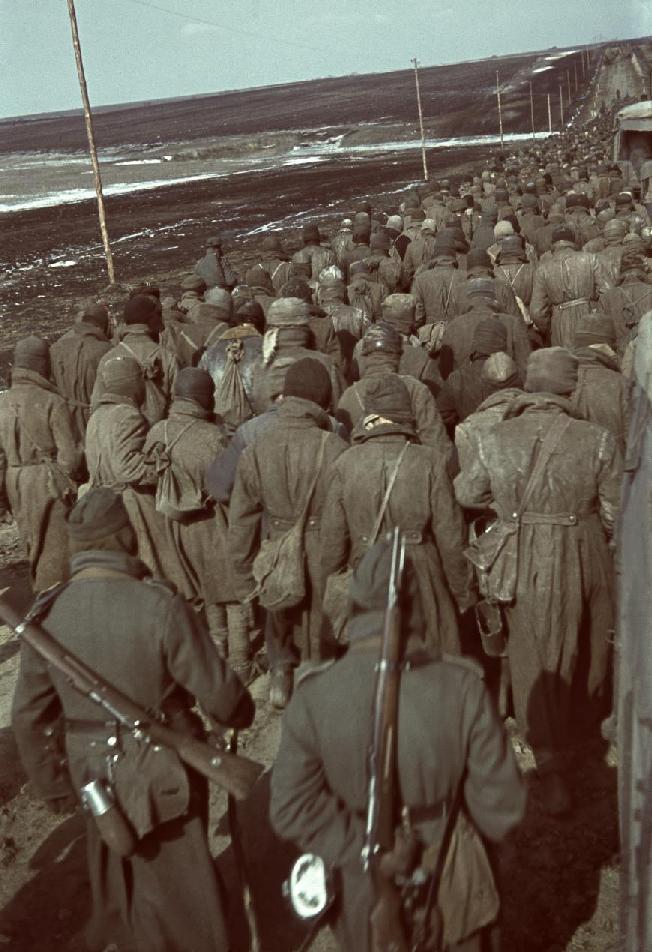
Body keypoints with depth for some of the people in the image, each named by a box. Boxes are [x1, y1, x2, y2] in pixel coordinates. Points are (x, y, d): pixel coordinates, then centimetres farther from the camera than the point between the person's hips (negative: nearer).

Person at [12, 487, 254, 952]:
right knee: (181, 876, 20)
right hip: (167, 777, -3)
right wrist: (241, 713, 4)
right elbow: (219, 693, -20)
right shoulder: (159, 607, -27)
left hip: (96, 778, 4)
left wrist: (54, 785, 12)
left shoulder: (45, 617, -13)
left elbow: (29, 718, -2)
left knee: (117, 881, 27)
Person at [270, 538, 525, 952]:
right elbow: (502, 805, -17)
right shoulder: (461, 687, -27)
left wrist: (363, 850, -13)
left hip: (364, 884, 1)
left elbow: (292, 809, -16)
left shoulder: (313, 697, -23)